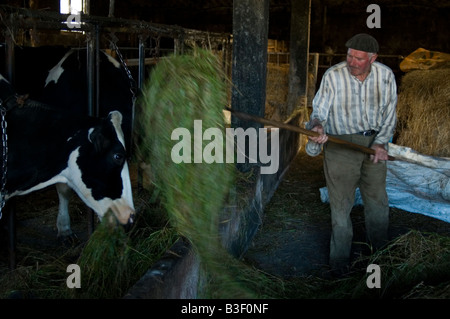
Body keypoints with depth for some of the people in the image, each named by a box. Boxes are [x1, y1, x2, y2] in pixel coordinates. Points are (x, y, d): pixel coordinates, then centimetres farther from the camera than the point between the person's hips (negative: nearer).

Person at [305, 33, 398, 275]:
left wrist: (380, 142, -12)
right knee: (341, 201, -1)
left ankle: (380, 249, 38)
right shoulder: (333, 76, -13)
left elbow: (389, 113, 1)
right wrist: (317, 127, -35)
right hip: (340, 144, -3)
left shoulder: (385, 75, -4)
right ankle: (339, 260, 14)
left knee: (377, 198, 15)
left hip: (374, 142, 3)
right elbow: (319, 111, -12)